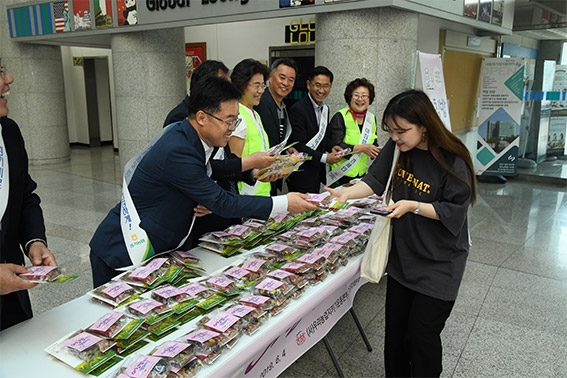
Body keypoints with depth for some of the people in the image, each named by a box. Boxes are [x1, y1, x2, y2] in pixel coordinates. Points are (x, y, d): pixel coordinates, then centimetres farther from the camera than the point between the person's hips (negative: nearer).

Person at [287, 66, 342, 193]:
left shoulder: (325, 108, 9)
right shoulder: (297, 109, -17)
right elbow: (298, 146, -20)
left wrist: (331, 148, -2)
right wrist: (324, 158, -20)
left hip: (318, 173, 8)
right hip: (301, 175, -8)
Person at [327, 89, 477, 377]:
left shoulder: (453, 161, -21)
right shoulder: (397, 148, -4)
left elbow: (455, 212, -18)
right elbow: (374, 181, -5)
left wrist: (413, 206, -26)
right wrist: (346, 193, -22)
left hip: (437, 264, -5)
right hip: (402, 255, 6)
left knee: (421, 335, 5)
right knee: (395, 329, 16)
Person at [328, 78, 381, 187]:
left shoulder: (371, 118, 9)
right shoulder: (340, 117, -10)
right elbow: (336, 145, -17)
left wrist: (378, 151, -5)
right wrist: (361, 148, -23)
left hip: (361, 173, 5)